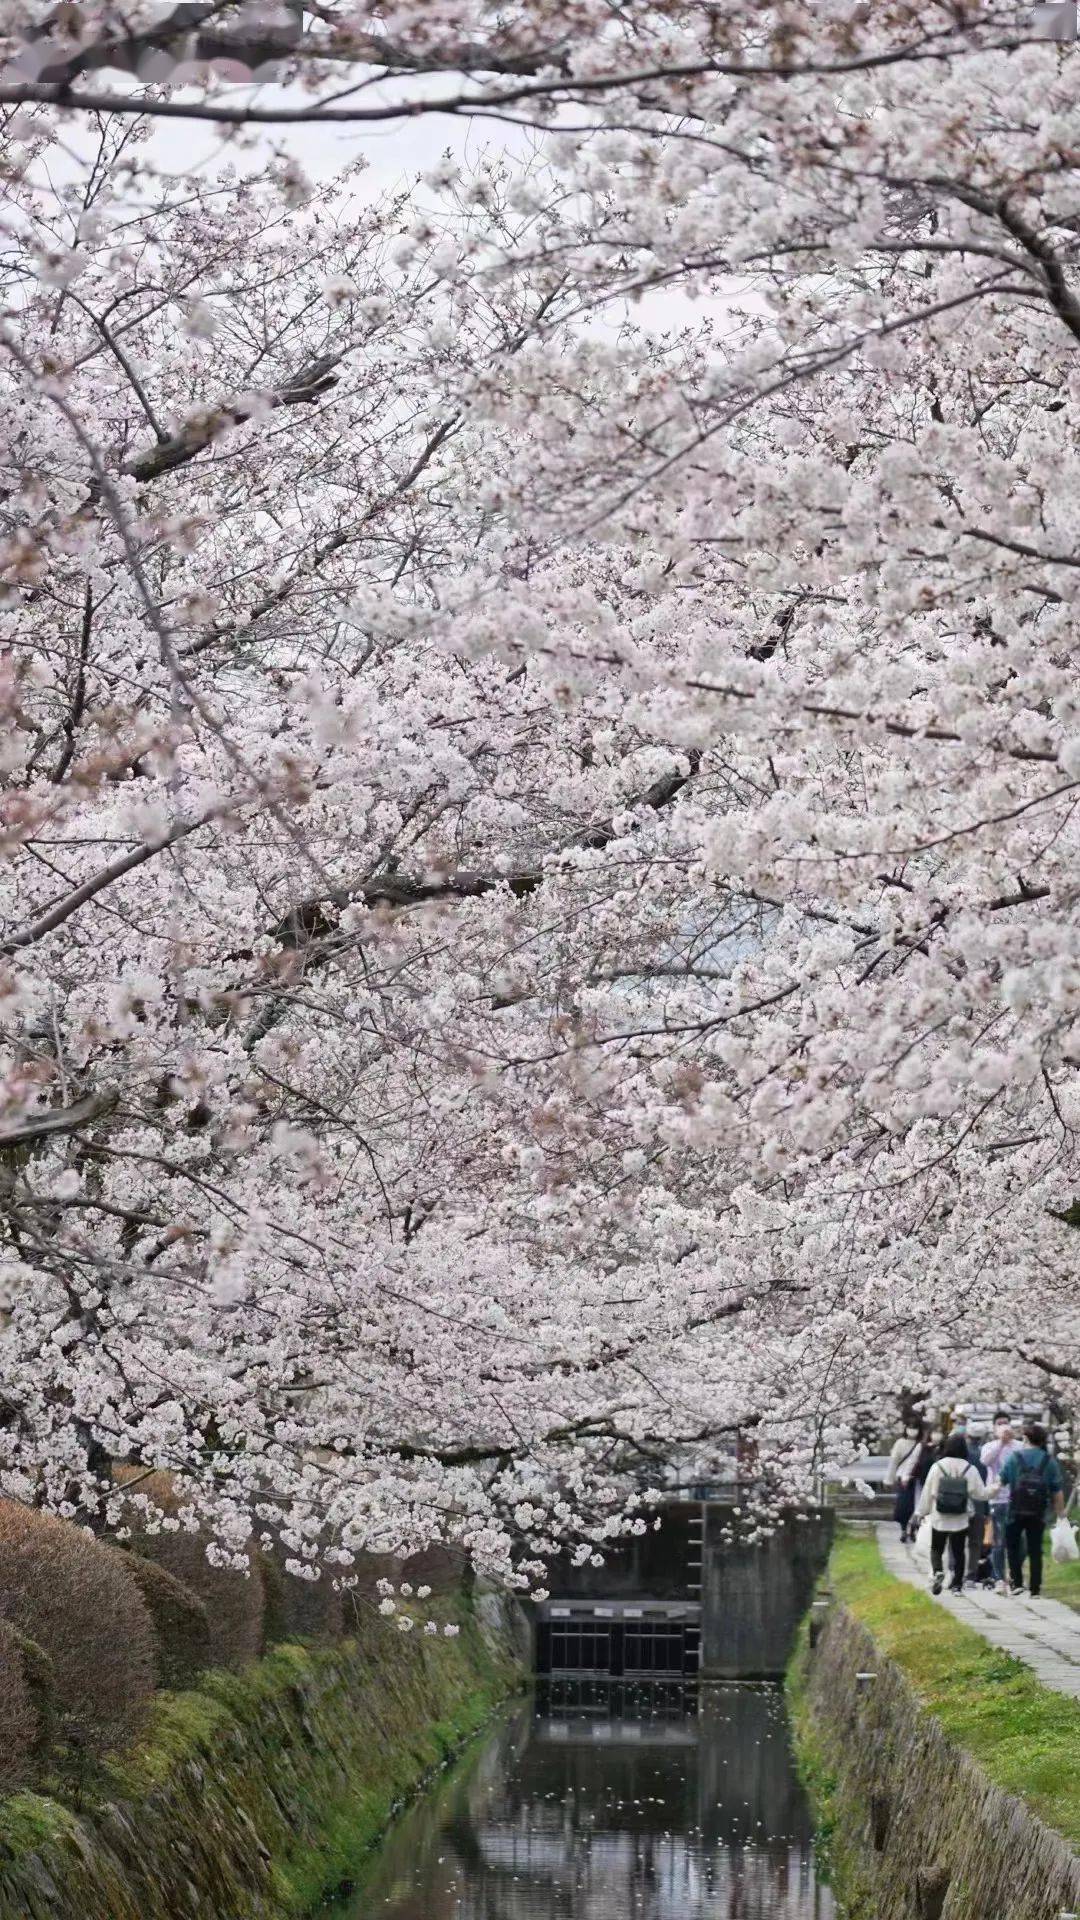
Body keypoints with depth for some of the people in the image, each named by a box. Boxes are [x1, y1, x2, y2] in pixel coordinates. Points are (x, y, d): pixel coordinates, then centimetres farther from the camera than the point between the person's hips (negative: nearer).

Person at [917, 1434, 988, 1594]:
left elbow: (928, 1492, -3)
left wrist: (922, 1512, 9)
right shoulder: (970, 1469, -8)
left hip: (939, 1519, -1)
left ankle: (937, 1571, -14)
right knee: (958, 1552, 12)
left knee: (936, 1549, 12)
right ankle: (957, 1584, 12)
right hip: (961, 1520, 1)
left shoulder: (938, 1467, -9)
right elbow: (980, 1493, -2)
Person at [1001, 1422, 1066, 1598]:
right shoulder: (1049, 1461, 0)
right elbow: (1057, 1491, 0)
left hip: (1016, 1511, -2)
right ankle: (1035, 1589, 6)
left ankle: (1016, 1582, 5)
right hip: (1038, 1513, 2)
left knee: (1012, 1546, 14)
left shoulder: (1014, 1458, -5)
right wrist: (1060, 1513, 7)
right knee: (1035, 1550, 7)